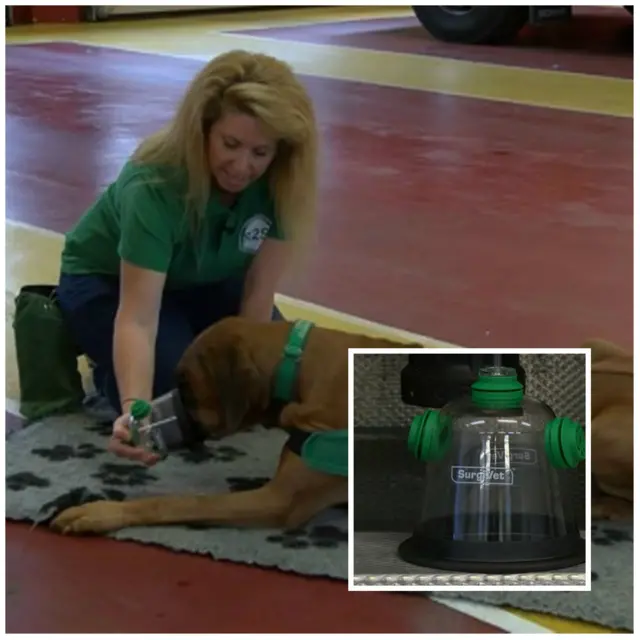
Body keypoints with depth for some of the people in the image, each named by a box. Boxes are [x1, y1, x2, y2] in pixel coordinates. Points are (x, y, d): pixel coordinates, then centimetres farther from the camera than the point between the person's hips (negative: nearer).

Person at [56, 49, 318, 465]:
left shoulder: (279, 180, -26)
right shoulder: (154, 186, -40)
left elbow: (259, 291, -19)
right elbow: (137, 317, -46)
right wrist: (135, 408, -62)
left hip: (202, 282, 5)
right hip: (108, 281, -5)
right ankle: (109, 373, 5)